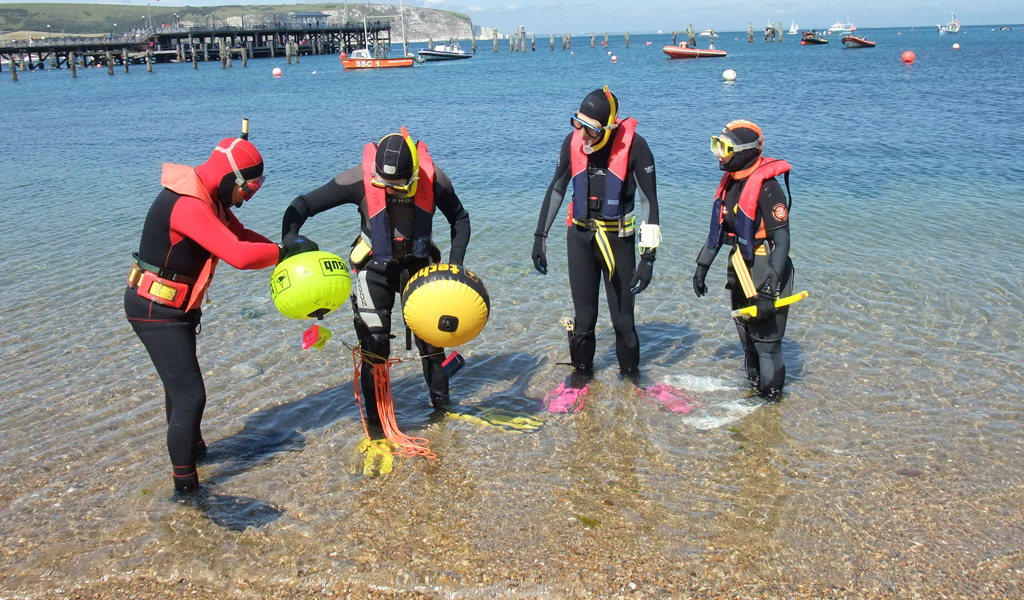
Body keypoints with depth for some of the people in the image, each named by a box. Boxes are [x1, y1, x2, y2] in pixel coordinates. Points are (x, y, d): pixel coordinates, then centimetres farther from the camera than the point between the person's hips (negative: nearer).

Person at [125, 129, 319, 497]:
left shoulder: (211, 199, 3)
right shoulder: (188, 205, -29)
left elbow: (240, 235, 10)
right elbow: (239, 255, -36)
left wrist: (287, 253, -3)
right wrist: (285, 250, -23)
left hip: (175, 305, 10)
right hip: (156, 310, -10)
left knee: (180, 383, 26)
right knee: (190, 395, -11)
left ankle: (191, 448, 45)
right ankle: (185, 487, -2)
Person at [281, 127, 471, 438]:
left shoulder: (433, 179, -21)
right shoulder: (360, 179, -27)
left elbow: (460, 219, -3)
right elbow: (302, 206, -22)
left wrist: (456, 263, -14)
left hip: (418, 263, 2)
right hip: (375, 267, -2)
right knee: (374, 344, -6)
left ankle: (441, 401, 33)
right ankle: (375, 418, 11)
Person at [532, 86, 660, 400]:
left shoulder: (633, 145, -16)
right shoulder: (573, 141, -5)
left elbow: (649, 201, -13)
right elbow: (556, 189, 7)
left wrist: (648, 256, -16)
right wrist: (540, 236, 7)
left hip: (618, 238, -3)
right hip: (580, 235, 3)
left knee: (622, 313, 5)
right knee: (583, 312, 10)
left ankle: (630, 371, 24)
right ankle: (582, 369, 29)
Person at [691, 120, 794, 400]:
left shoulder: (766, 188, -20)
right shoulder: (731, 182, 5)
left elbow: (781, 242, -22)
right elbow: (718, 230, 16)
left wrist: (769, 291, -26)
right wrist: (702, 266, 18)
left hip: (764, 272, -8)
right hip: (740, 272, 8)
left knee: (766, 341, 0)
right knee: (747, 339, 19)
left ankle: (770, 398, 14)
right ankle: (753, 385, 35)